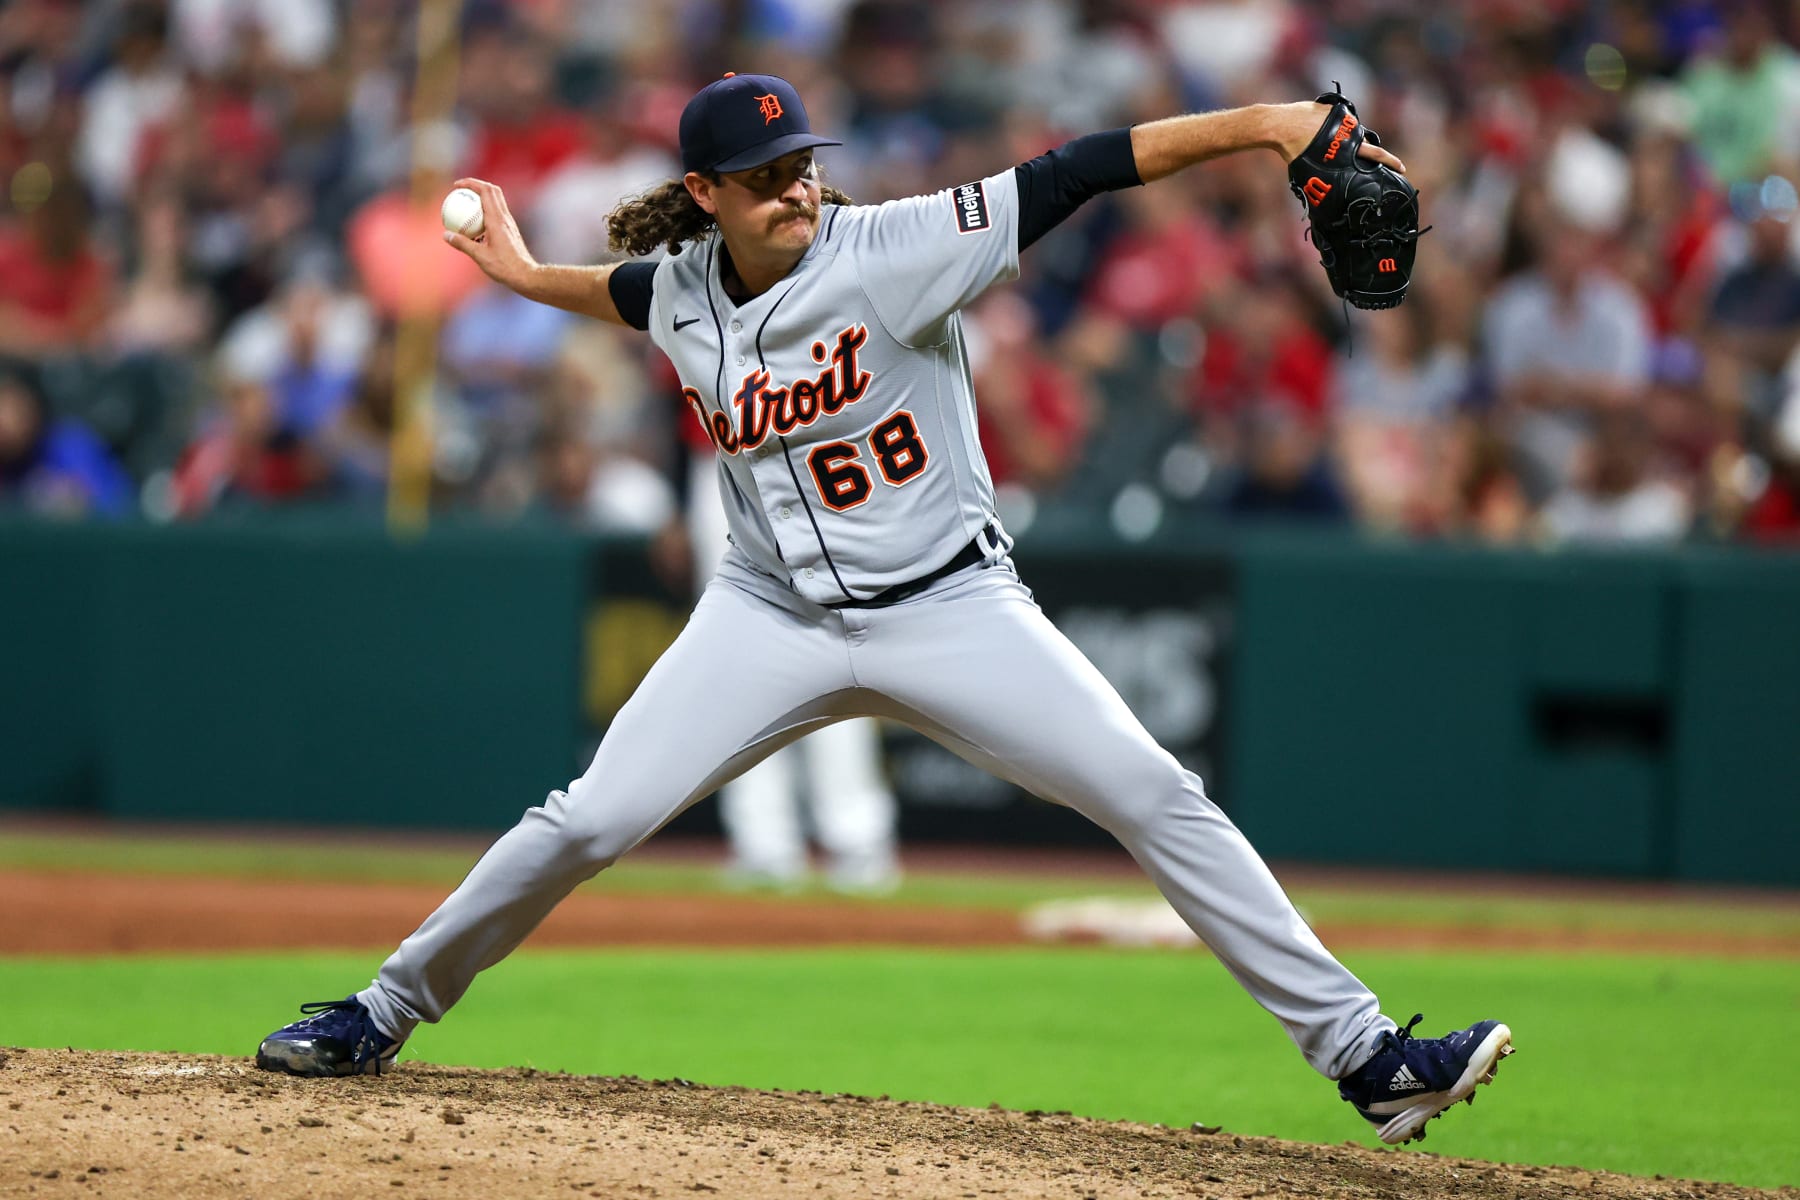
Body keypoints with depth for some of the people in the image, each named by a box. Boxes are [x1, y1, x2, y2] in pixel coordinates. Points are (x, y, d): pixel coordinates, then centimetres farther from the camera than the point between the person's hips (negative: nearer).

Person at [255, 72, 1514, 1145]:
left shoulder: (893, 251, -17)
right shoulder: (682, 290, -1)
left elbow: (1077, 173, -25)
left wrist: (1255, 122, -33)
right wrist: (524, 274, 33)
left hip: (951, 605, -3)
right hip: (775, 615, 3)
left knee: (1161, 802, -13)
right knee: (590, 822, -6)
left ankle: (1362, 1054, -10)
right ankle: (383, 1015, 12)